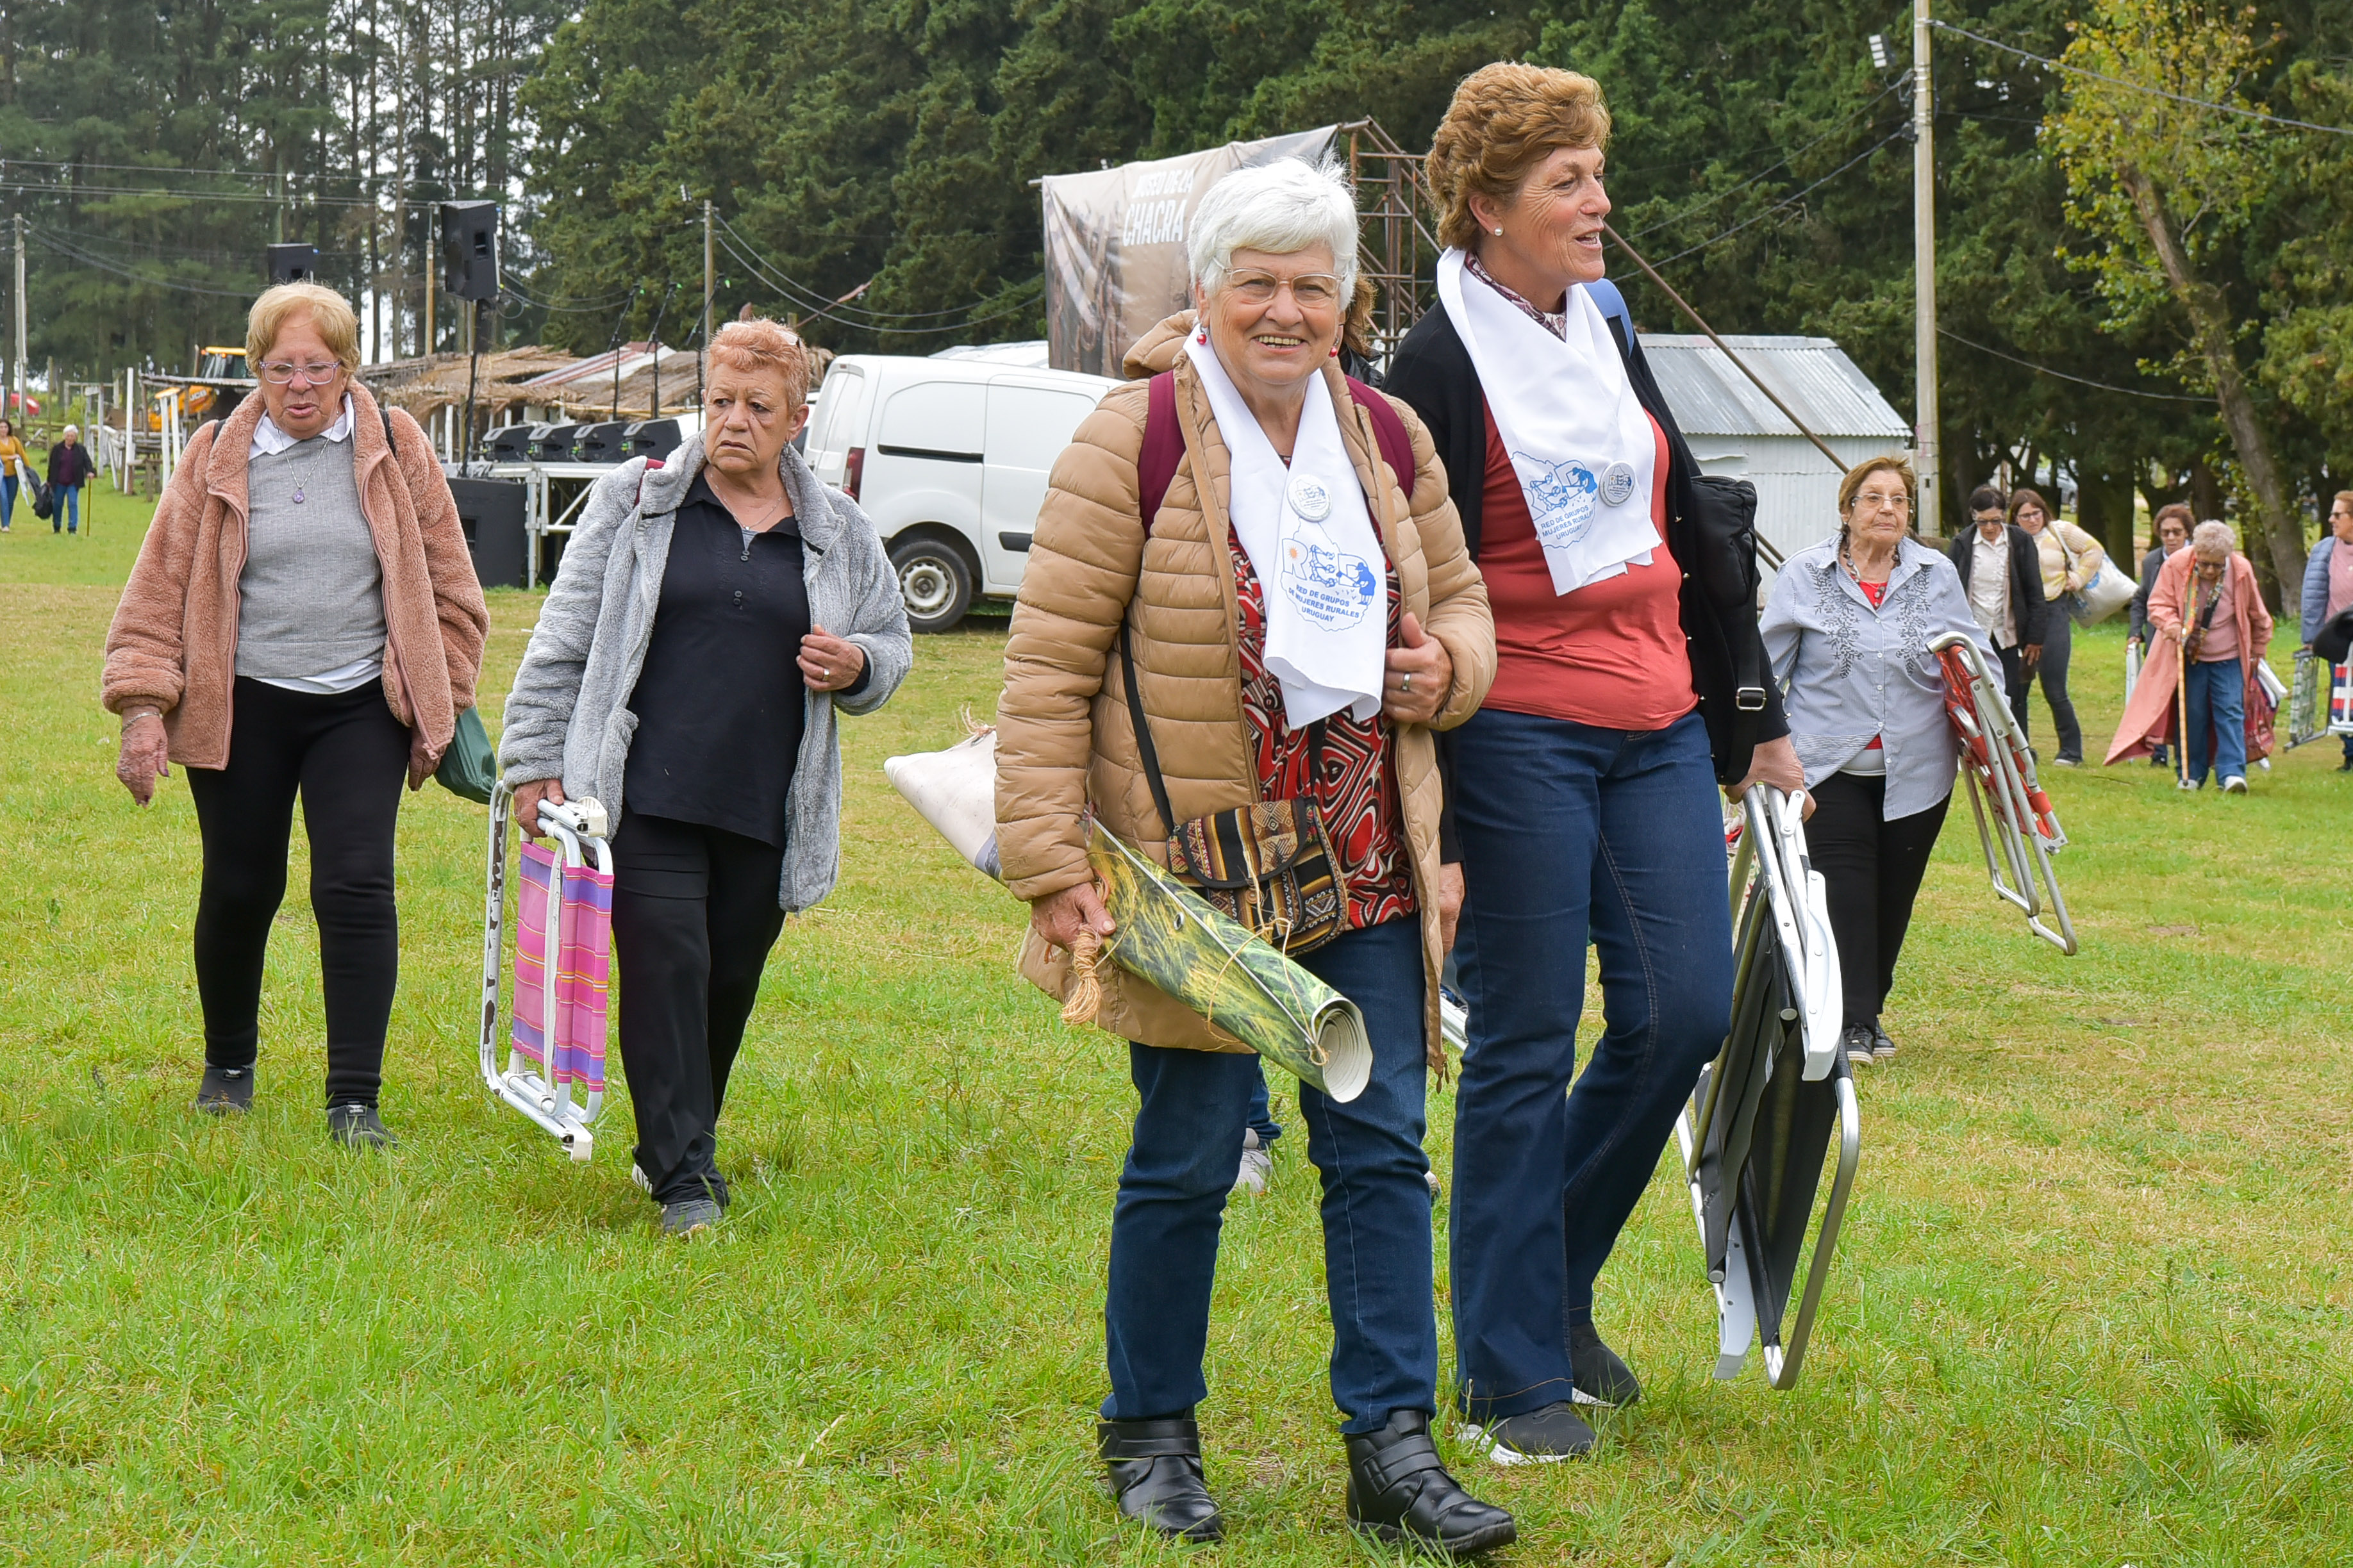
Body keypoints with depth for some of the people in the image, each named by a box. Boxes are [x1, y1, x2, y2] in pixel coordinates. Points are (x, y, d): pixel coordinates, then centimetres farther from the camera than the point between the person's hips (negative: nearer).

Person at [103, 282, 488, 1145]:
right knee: (239, 889, 9)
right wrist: (144, 707, -7)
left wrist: (441, 706, 5)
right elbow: (159, 587, 1)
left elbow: (448, 586, 7)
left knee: (357, 887, -11)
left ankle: (355, 1100, -6)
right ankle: (227, 1065, 34)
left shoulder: (395, 449, 0)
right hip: (241, 708, 1)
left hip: (361, 709, -1)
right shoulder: (217, 459, 1)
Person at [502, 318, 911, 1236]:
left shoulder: (839, 534, 11)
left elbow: (894, 645, 22)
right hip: (647, 796, -3)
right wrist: (534, 761, 2)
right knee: (666, 967, -12)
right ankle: (683, 1175, -9)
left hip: (768, 808, 3)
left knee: (730, 983, 9)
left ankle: (679, 1144, 29)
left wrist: (857, 667, -2)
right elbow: (564, 638, 7)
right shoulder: (635, 503, 5)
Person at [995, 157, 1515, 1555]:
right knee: (1188, 1158, 4)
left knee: (1383, 1148, 2)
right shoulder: (1133, 440, -8)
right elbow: (1051, 662, -8)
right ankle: (1151, 1437, 21)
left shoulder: (1388, 439, 9)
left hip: (1364, 868, 5)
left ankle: (1393, 1447, 8)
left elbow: (1461, 600, 22)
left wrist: (1448, 666, -2)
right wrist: (1051, 861, -13)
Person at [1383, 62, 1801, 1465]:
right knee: (1527, 1049, -2)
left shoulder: (1610, 341, 14)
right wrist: (1428, 822, -15)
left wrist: (1756, 722, 22)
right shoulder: (1441, 366, -8)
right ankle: (1508, 1377, 8)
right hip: (1520, 739, -7)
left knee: (1686, 1011, 2)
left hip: (1659, 732, 7)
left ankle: (1554, 1283, 22)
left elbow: (1700, 536, 22)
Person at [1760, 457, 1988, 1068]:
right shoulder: (1804, 576, 1)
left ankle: (1870, 1011, 25)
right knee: (1845, 891, -13)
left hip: (1915, 769, 3)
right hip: (1830, 767, -3)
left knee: (1894, 896, 9)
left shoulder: (1938, 576, 7)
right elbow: (1767, 665, 6)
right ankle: (1849, 1023, -10)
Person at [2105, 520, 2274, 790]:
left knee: (2230, 712, -7)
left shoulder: (2241, 571, -9)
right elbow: (2158, 604, -3)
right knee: (2192, 714, 2)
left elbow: (2258, 616, 7)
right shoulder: (2175, 566, -12)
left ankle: (2232, 774, -9)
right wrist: (2170, 623, -25)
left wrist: (2257, 652, 16)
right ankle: (2192, 775, 12)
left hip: (2228, 658, 0)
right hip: (2188, 656, 0)